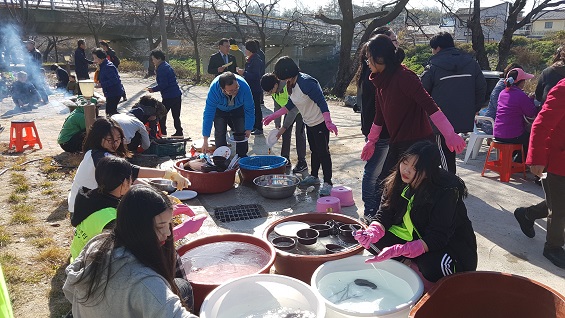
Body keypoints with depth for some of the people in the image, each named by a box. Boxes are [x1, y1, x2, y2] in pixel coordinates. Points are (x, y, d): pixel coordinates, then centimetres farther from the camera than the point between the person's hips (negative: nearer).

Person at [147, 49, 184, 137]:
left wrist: (153, 89, -8)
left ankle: (162, 133, 6)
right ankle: (179, 133, 18)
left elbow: (163, 84, -19)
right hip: (177, 95, 9)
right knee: (176, 116, 13)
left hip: (169, 96, -9)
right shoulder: (167, 66, 16)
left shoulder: (162, 69, -14)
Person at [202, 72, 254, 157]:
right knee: (220, 134, -11)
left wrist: (249, 128, -21)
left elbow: (249, 109, -23)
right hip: (219, 110, -1)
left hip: (238, 110, 1)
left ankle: (242, 156, 12)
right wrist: (205, 140, -36)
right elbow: (208, 114, -36)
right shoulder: (214, 89, -39)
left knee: (241, 132, -6)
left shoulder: (244, 86, -39)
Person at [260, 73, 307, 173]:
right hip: (289, 110, 7)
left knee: (299, 133, -12)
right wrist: (277, 124, -9)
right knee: (286, 133, 2)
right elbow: (277, 107, -3)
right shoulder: (273, 90, -15)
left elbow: (294, 109, -34)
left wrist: (284, 127, -32)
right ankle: (285, 159, 12)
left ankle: (302, 162, -7)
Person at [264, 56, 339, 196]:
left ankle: (327, 183, 5)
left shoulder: (306, 82, -28)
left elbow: (321, 102, -29)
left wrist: (328, 122, -38)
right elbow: (290, 105, 14)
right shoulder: (291, 84, 1)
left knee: (323, 152, -4)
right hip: (309, 123, 9)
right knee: (314, 150, 20)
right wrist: (273, 116, 13)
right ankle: (313, 176, 34)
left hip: (320, 123, -9)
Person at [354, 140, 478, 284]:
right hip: (413, 237, 6)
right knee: (374, 241, -14)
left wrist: (397, 250, -42)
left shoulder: (446, 191, -27)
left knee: (433, 267, -37)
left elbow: (437, 238, -31)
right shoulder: (397, 182, -9)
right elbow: (383, 215, -9)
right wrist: (372, 233, -33)